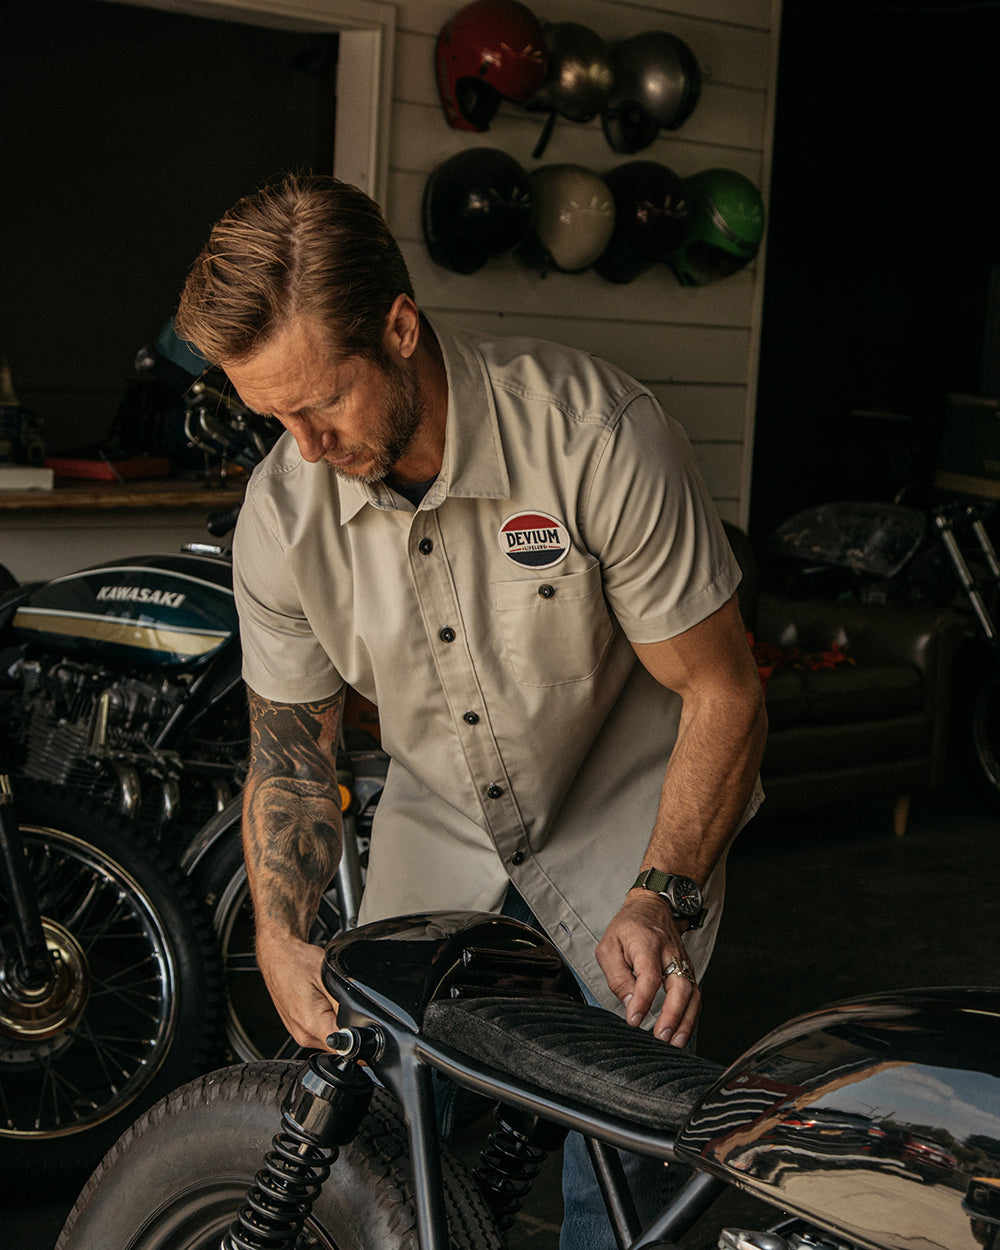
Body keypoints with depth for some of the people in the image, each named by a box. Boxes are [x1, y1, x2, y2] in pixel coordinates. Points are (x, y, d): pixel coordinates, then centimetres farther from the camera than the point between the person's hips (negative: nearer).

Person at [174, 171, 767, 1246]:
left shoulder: (598, 435, -26)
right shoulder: (281, 513, -13)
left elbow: (721, 691, -18)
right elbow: (288, 746, 0)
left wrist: (661, 898, -28)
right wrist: (279, 937, -16)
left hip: (625, 816, -3)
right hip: (436, 824, 4)